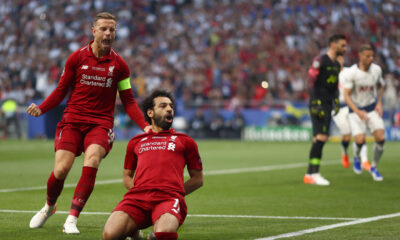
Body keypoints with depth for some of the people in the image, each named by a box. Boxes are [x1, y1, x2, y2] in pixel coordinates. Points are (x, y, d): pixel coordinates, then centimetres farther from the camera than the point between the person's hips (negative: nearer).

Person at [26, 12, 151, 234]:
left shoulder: (119, 64, 5)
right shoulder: (77, 58, 3)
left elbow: (128, 101, 10)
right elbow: (61, 90, 9)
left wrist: (145, 125, -4)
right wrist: (41, 109, -7)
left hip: (100, 124, 0)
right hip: (72, 121, 0)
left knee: (92, 161, -28)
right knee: (61, 168, -14)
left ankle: (72, 220, -21)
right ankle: (49, 207, 20)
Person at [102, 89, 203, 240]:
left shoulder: (185, 141, 24)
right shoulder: (136, 142, 29)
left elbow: (198, 179, 26)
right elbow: (127, 177, 34)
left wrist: (175, 193, 10)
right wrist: (140, 191, 12)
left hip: (168, 198, -2)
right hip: (136, 198, 2)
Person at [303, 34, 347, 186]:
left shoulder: (337, 65, 18)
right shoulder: (320, 61, -9)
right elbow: (311, 82, -13)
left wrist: (336, 102, 16)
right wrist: (315, 103, -18)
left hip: (327, 106, 9)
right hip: (318, 104, -9)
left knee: (320, 139, 7)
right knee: (321, 137, -16)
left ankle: (310, 175, 10)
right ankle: (313, 174, -18)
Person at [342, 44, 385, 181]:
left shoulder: (376, 69, -5)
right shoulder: (351, 73, -18)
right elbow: (346, 96, -19)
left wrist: (379, 103, 2)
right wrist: (358, 112, -31)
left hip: (372, 109, 3)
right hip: (356, 110, -3)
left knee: (380, 138, -14)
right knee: (360, 140, -19)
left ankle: (374, 167, 10)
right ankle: (357, 157, 19)